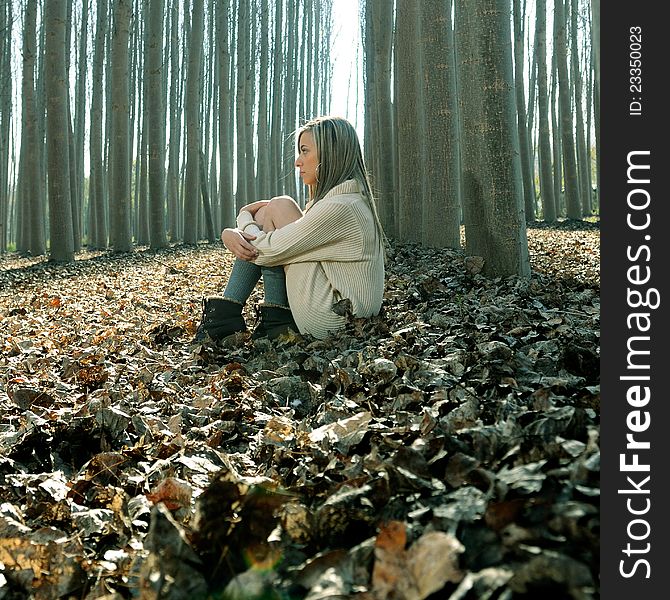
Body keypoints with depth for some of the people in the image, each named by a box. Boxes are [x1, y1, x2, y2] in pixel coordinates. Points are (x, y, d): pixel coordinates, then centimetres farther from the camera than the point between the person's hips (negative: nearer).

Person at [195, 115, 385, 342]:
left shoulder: (339, 207, -19)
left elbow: (269, 250, -14)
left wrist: (244, 217, 6)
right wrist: (234, 235, -8)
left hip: (332, 321, -10)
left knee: (278, 208, -5)